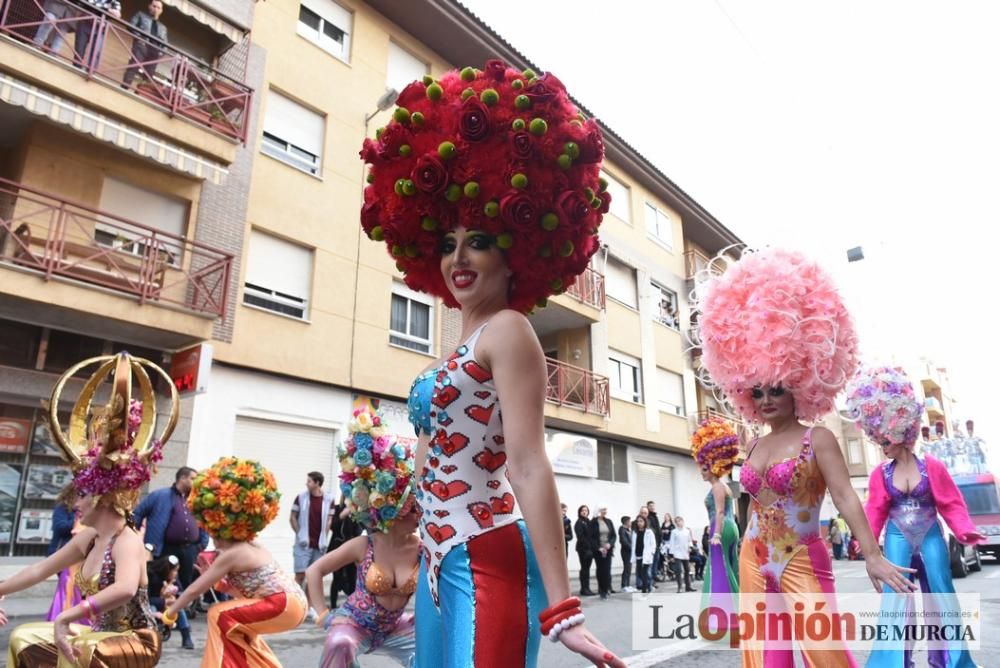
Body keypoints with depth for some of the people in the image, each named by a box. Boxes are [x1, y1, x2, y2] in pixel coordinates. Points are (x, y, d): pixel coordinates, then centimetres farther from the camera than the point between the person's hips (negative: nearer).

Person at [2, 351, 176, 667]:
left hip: (137, 642, -10)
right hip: (101, 636, 10)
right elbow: (40, 570, 15)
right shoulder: (87, 538, 3)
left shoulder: (127, 542, -25)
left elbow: (125, 590, -45)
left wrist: (65, 618, -42)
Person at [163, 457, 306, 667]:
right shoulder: (250, 547, 18)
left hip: (285, 604, -9)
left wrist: (169, 613, 12)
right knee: (239, 624, 25)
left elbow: (194, 590, -1)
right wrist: (213, 575, 12)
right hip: (291, 602, 9)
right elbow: (239, 587, 21)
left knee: (220, 615, -4)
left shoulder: (231, 554, -6)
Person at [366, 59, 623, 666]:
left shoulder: (507, 330, -10)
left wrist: (562, 607, -24)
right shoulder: (463, 349, 16)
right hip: (444, 566, 9)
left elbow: (529, 465, -21)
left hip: (490, 564, -9)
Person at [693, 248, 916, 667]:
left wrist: (872, 555, -25)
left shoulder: (818, 439, -5)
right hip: (754, 564, 6)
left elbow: (845, 497, -15)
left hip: (802, 564, -5)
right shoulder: (754, 448, 10)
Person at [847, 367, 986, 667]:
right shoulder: (881, 474, -3)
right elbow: (876, 510, 0)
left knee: (941, 597, 9)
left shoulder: (931, 466, -7)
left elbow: (951, 503, -2)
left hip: (930, 537, 0)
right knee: (894, 599, -1)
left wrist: (965, 530, -14)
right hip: (897, 539, 0)